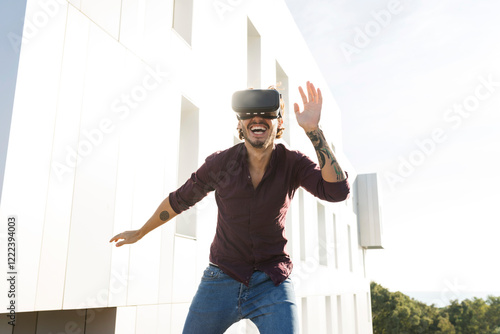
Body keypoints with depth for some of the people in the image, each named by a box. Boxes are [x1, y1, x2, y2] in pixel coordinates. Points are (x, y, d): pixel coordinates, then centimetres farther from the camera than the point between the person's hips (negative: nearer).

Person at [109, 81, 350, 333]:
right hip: (222, 281, 1)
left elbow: (337, 191, -26)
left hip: (272, 284, -1)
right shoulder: (221, 163, -8)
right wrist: (140, 233, 19)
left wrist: (313, 130, -32)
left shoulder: (292, 163, -9)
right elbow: (180, 199, 7)